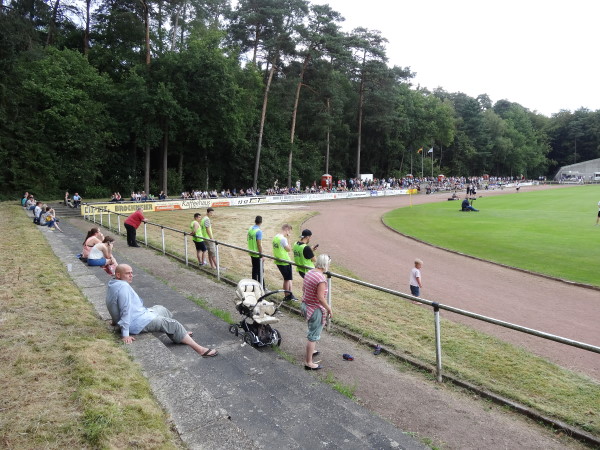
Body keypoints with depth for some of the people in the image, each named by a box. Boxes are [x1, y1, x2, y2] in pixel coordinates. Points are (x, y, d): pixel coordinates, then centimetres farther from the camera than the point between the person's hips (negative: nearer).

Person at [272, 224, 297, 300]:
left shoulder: (276, 237, 8)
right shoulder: (283, 238, -21)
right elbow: (289, 249, -14)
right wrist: (288, 239, -10)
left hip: (278, 261, 9)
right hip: (285, 262, -9)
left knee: (288, 278, 17)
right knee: (287, 279, 6)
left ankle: (290, 294, 22)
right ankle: (287, 296, 17)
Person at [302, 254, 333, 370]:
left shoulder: (309, 273, 0)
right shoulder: (321, 279, -26)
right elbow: (320, 298, -25)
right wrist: (329, 309, -13)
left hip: (305, 305, 9)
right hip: (316, 310, -9)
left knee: (313, 330, 29)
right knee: (313, 335, 3)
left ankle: (310, 351, 48)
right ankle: (308, 362, 13)